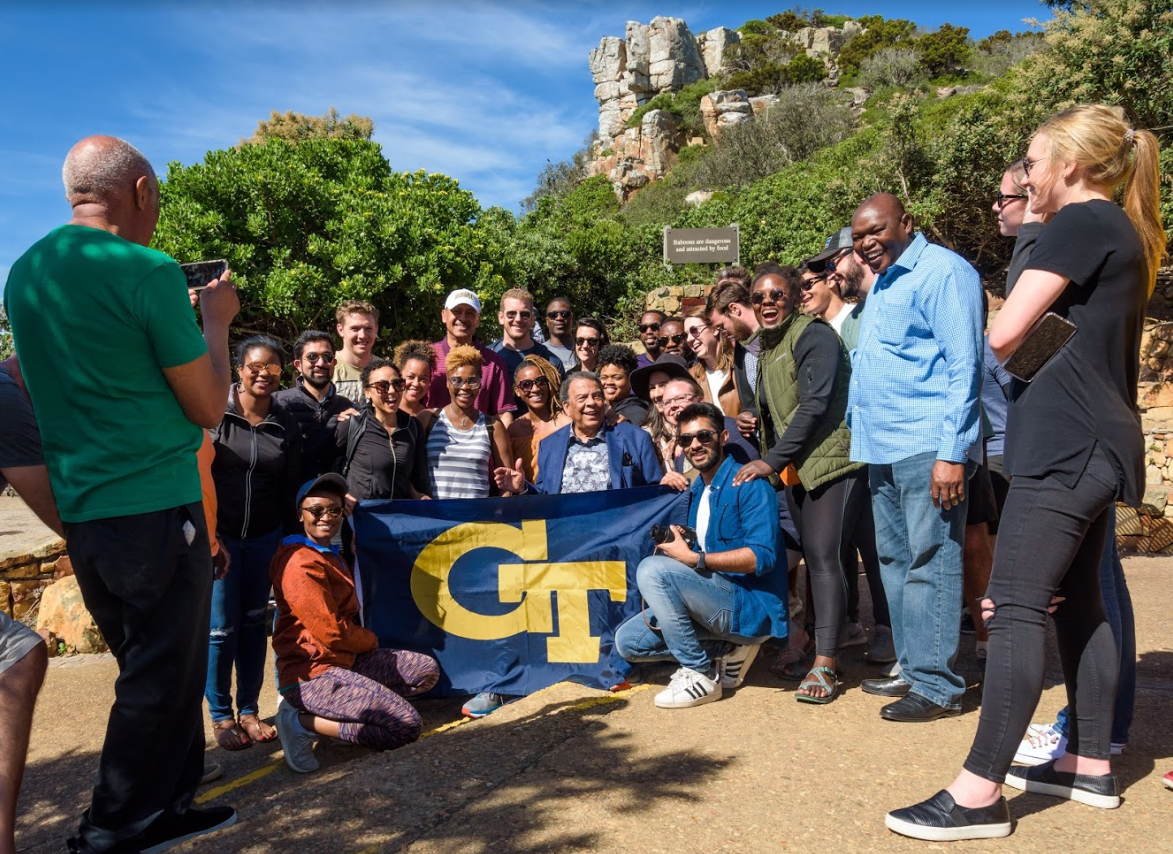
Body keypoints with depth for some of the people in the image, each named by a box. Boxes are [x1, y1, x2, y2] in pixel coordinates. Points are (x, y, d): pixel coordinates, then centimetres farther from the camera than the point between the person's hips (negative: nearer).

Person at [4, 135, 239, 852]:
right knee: (163, 678, 6)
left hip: (79, 510, 8)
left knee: (153, 666, 20)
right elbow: (208, 408, -9)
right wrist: (215, 321, 5)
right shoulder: (148, 271, -14)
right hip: (156, 506, -8)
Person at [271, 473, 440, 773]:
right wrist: (371, 640, -1)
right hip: (312, 673, -10)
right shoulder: (301, 563, -17)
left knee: (427, 670, 7)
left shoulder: (330, 555, 16)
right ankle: (304, 723, -8)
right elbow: (331, 633, -18)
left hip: (344, 658, 10)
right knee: (407, 724, -17)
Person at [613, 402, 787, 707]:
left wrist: (694, 558, -25)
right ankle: (728, 651, 5)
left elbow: (763, 556, -22)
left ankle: (701, 674, -16)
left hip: (752, 607, -9)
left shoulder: (748, 484, -11)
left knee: (652, 568, -27)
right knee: (627, 640, 1)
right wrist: (676, 543, -4)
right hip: (714, 598, 9)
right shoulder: (696, 490, 15)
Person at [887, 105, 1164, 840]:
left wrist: (1020, 346, 7)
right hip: (1098, 441, 10)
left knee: (1015, 608, -11)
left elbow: (1003, 335, -13)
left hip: (1066, 442, -10)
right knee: (1078, 602, 14)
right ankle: (1092, 766, 24)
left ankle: (980, 793, -8)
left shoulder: (1082, 222, -9)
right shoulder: (1124, 233, 20)